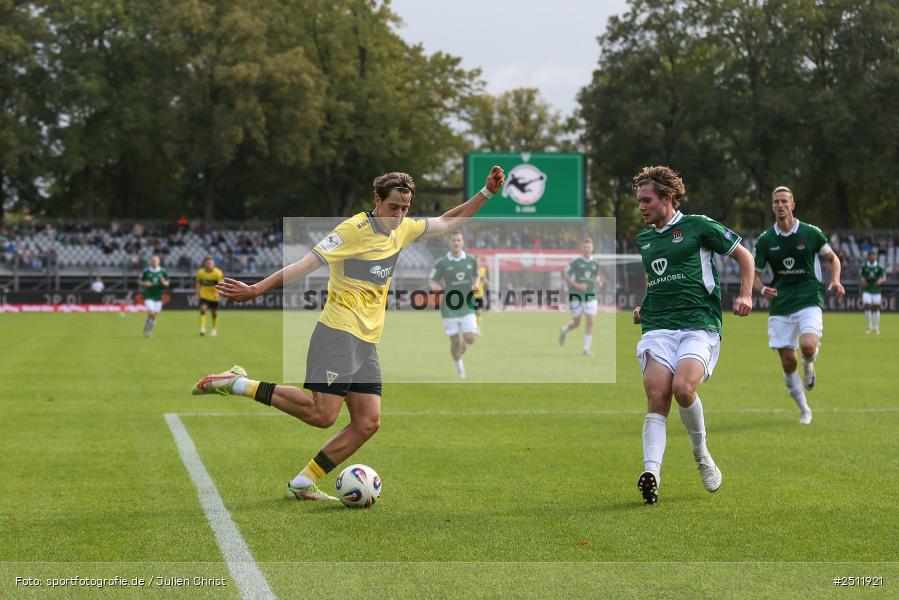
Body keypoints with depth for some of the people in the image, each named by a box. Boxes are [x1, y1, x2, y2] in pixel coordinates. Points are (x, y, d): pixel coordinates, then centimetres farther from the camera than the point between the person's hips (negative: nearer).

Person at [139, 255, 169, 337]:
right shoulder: (146, 271, -4)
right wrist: (145, 284, -16)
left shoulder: (163, 271, 1)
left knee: (154, 315, 6)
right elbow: (139, 282, 6)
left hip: (158, 297, 3)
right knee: (151, 313, -17)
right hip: (148, 296, -3)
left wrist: (163, 282, -15)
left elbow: (167, 284, 7)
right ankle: (146, 330, 1)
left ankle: (149, 331, 24)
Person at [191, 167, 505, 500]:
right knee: (322, 414, -18)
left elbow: (447, 222, 27)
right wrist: (257, 289, -23)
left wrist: (486, 193, 20)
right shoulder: (354, 229, -12)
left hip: (367, 343, 8)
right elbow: (308, 263, -17)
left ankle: (303, 484, 7)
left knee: (367, 423, 0)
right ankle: (239, 384, -8)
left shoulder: (403, 230, 12)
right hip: (339, 333, -8)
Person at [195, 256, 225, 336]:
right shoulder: (200, 272, -6)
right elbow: (198, 283, 7)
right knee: (203, 309, -20)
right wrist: (197, 293, 3)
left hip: (213, 296, 0)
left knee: (214, 313, 9)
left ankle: (215, 329, 29)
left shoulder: (218, 273, -13)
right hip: (204, 295, 1)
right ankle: (202, 328, -20)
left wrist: (217, 293, -29)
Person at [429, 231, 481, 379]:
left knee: (470, 339, -10)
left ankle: (463, 344, 27)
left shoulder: (471, 260, 4)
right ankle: (459, 366, 25)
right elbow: (432, 281, -1)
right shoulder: (442, 263, -4)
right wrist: (435, 286, -24)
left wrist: (476, 284, -2)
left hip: (467, 306, 2)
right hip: (450, 307, -2)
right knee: (455, 341, 0)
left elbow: (476, 276, 20)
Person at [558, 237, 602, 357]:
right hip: (576, 296, -3)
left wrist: (598, 282, 1)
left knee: (590, 321, -9)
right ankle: (564, 330, 40)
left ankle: (587, 349, -3)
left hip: (590, 296, 3)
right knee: (576, 323, 5)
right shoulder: (576, 262, -6)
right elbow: (565, 276, -6)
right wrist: (577, 285, -18)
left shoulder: (595, 263, 7)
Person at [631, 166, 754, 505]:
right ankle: (651, 473, -28)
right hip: (658, 328, 4)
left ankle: (701, 454, 0)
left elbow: (744, 256, 9)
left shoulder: (698, 226, 3)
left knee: (683, 388, -26)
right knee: (656, 398, -17)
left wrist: (745, 295, -3)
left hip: (700, 326, -4)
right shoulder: (643, 239, 21)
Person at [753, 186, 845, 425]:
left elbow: (832, 258, 13)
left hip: (809, 300, -2)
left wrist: (836, 280, -6)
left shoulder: (811, 233, -2)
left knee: (808, 346, -27)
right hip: (780, 306, 2)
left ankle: (809, 365, 12)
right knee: (788, 362, 0)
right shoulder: (765, 240, 2)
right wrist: (762, 289, -14)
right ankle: (804, 410, 18)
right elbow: (754, 274, 8)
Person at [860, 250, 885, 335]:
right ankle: (870, 326, 1)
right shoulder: (864, 267, 3)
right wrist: (862, 281, -16)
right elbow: (860, 278, 7)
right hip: (866, 290, 0)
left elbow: (884, 278, -6)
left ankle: (876, 328, 16)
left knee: (876, 308, 3)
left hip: (876, 290, 0)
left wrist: (880, 281, -29)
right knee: (867, 306, -13)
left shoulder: (879, 268, 0)